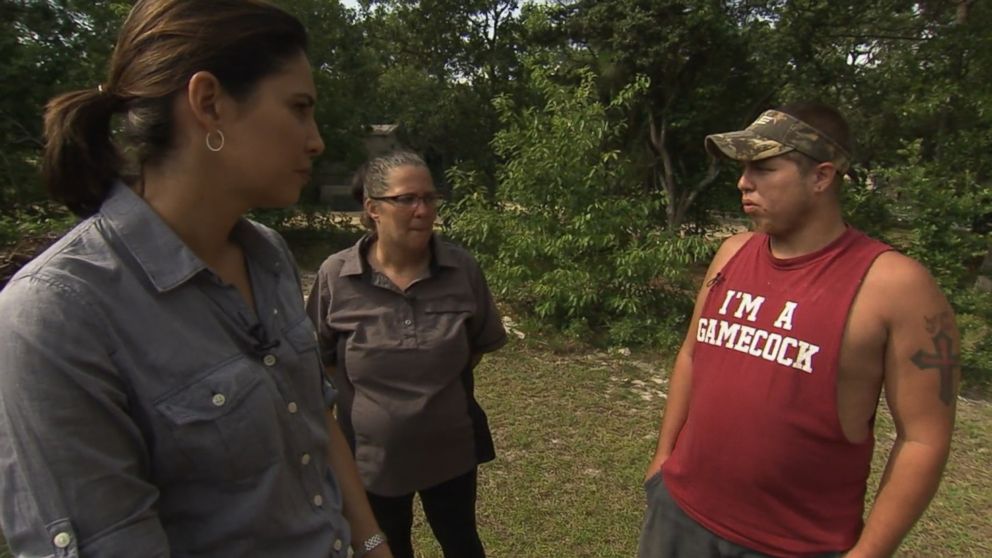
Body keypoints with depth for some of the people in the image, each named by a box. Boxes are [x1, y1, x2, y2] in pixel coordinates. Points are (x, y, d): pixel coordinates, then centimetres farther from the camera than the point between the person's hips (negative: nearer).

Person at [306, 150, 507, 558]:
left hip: (450, 448, 1)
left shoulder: (462, 269, -13)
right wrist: (371, 394, -5)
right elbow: (320, 360, -2)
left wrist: (443, 385, -1)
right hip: (371, 452, 0)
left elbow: (480, 345, 2)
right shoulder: (335, 276, -17)